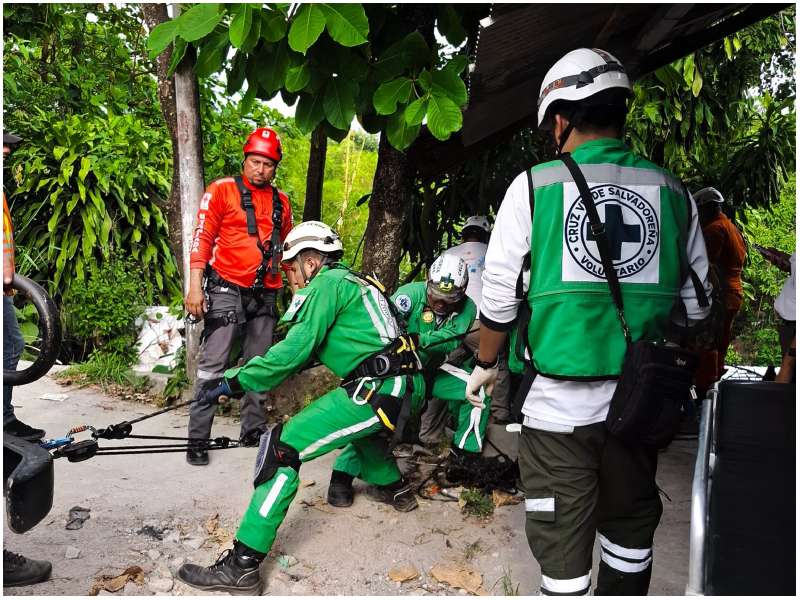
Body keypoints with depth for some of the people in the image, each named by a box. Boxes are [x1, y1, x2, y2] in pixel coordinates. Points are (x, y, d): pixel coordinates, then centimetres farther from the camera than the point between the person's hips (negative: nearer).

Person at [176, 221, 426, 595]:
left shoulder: (328, 283, -3)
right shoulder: (353, 281, 24)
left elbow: (294, 350, -10)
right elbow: (311, 348, 26)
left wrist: (235, 382, -3)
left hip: (379, 390, -10)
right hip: (407, 388, 10)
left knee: (282, 448, -9)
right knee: (356, 423, 40)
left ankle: (241, 567, -8)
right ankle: (394, 486, 48)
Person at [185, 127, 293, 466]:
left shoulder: (281, 202, 14)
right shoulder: (222, 190, -1)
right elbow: (201, 238, -6)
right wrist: (195, 287, -13)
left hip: (265, 295, 5)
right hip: (227, 290, -5)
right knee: (213, 365, -7)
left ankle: (253, 431, 21)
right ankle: (198, 438, 0)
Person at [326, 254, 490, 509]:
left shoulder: (466, 308, -12)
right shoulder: (411, 293, -21)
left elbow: (450, 340, -28)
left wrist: (416, 340, -44)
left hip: (433, 369, 4)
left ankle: (467, 455, 9)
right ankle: (343, 475, -14)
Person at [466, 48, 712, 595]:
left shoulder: (534, 186, -7)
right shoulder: (672, 190, 3)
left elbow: (500, 295, -5)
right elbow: (696, 305, 7)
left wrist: (486, 364, 11)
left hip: (559, 401, -3)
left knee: (561, 537, 10)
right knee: (631, 528, 22)